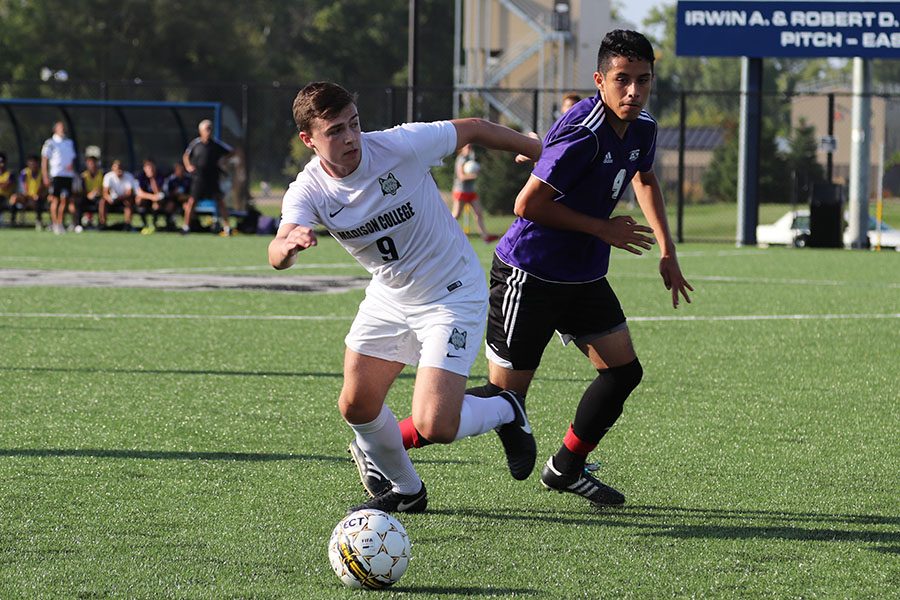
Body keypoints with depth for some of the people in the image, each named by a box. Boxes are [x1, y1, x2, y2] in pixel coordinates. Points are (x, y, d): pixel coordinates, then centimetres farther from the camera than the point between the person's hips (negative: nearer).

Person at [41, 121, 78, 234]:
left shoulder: (69, 143, 17)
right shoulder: (50, 143, 0)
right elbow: (44, 161, -2)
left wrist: (72, 165, 2)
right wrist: (45, 177, -8)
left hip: (68, 174, 5)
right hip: (55, 175, -5)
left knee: (64, 200, 1)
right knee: (55, 199, -7)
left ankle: (60, 224, 8)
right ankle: (54, 223, -3)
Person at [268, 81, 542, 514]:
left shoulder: (400, 146, -23)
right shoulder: (308, 191, -15)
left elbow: (474, 130, -6)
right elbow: (277, 256, -33)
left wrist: (542, 154, 7)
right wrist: (290, 243, -58)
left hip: (452, 296, -5)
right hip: (388, 298, 5)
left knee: (434, 427, -17)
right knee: (356, 406, 1)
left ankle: (504, 411, 16)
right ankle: (405, 490, 29)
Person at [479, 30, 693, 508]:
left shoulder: (642, 128, 1)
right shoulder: (583, 134, -27)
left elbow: (645, 179, 24)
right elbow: (528, 205, -24)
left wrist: (666, 251, 18)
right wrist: (603, 229, -17)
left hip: (584, 276, 8)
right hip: (529, 274, -8)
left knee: (623, 371, 6)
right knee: (506, 393, -6)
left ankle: (565, 469, 25)